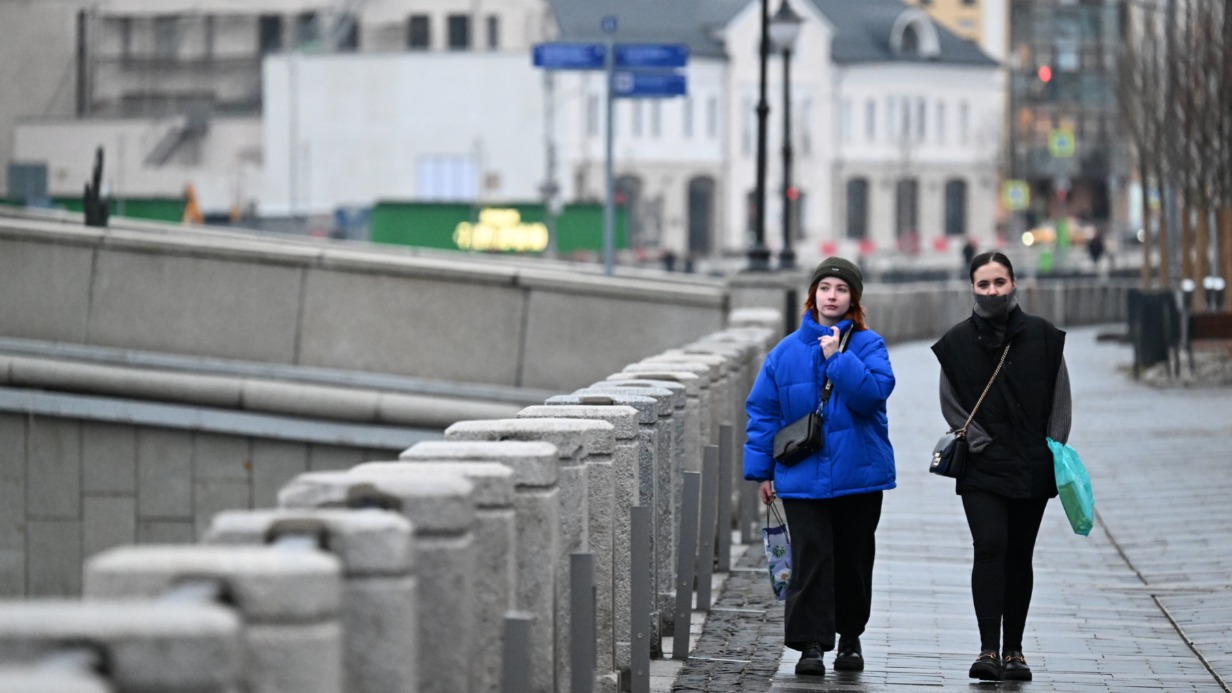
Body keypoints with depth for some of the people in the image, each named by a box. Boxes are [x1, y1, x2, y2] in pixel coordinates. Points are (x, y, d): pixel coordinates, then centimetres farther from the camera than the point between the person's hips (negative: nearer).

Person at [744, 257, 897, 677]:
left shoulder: (867, 345, 0)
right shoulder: (787, 352, 4)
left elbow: (873, 393, -16)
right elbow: (763, 410, 7)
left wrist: (838, 358, -19)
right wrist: (761, 470, 4)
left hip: (859, 475, 0)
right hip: (802, 478, 0)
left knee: (854, 559, 10)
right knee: (811, 558, -10)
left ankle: (850, 637, 26)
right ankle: (811, 644, -10)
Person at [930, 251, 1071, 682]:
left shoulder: (1042, 336, 2)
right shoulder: (957, 342, 1)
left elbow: (1059, 398, 6)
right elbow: (951, 405, 3)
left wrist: (1055, 449, -2)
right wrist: (982, 444, -7)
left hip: (1032, 468, 1)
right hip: (982, 469, -1)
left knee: (1019, 557, 7)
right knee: (990, 549, -15)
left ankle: (1013, 651, 14)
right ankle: (989, 650, -18)